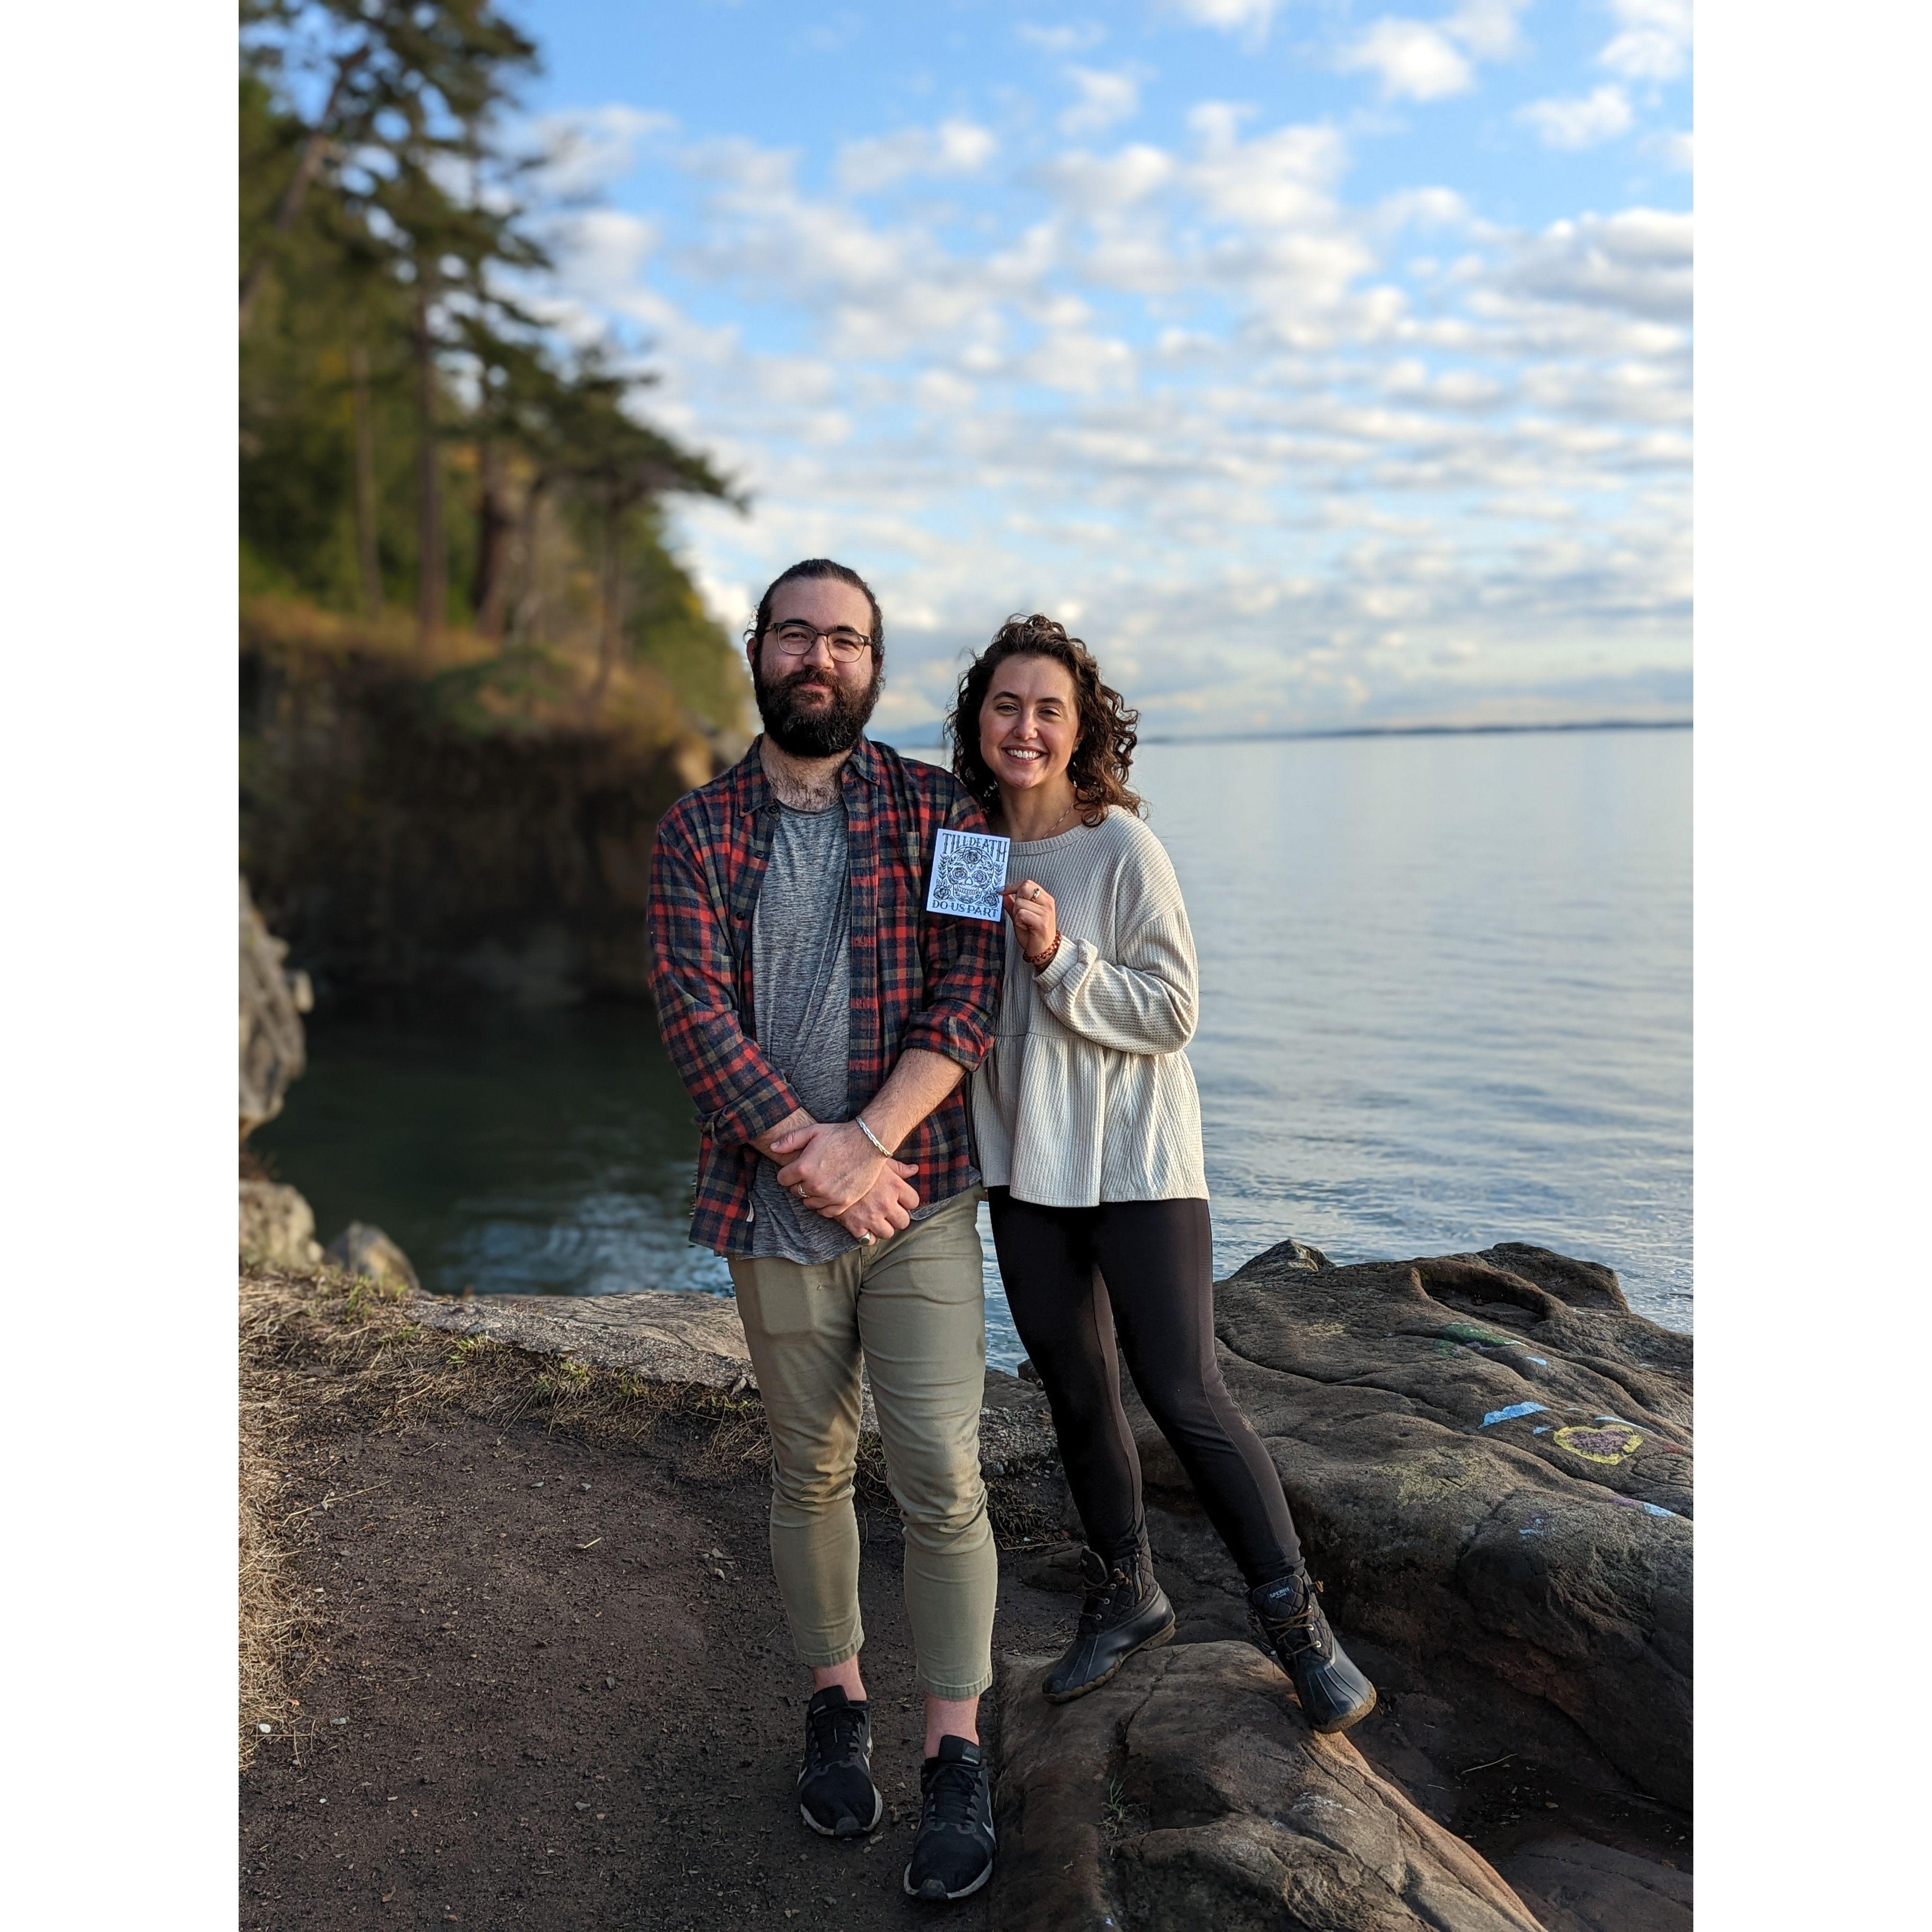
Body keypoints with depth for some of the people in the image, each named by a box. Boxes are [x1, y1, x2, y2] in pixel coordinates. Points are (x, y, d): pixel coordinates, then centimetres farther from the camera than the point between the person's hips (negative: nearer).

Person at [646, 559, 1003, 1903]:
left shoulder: (939, 812, 0)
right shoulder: (698, 832, 3)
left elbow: (970, 997, -9)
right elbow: (693, 1005, -9)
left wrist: (868, 1141, -19)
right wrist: (808, 1148, -19)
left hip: (921, 1202, -1)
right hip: (774, 1215, 2)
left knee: (941, 1478, -1)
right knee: (811, 1473, 16)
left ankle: (957, 1755, 15)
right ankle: (838, 1702, 35)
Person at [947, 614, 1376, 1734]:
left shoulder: (1124, 849, -12)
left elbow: (1174, 1011, -15)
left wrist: (1062, 958, -25)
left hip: (1133, 1159, -5)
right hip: (1022, 1161, 5)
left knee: (1186, 1395, -5)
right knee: (1075, 1392, 15)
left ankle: (1296, 1619, 15)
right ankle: (1127, 1598, 35)